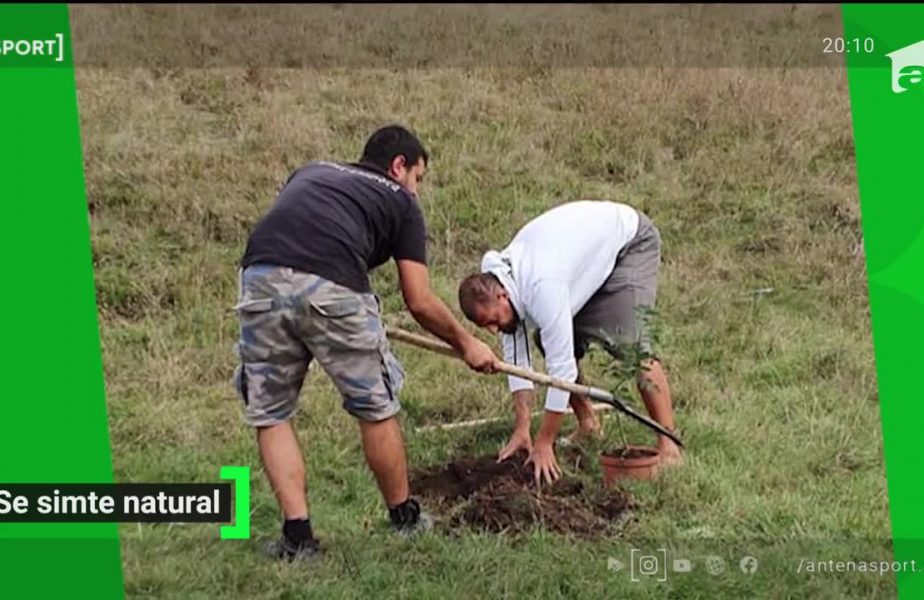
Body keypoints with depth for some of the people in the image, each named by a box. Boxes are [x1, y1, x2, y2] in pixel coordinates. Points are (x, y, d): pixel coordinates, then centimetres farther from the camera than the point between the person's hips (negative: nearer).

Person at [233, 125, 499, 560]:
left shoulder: (309, 173, 35)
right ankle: (404, 520, 33)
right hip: (331, 290, -3)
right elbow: (420, 303, 19)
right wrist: (466, 343, 35)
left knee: (269, 413, 17)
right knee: (376, 407, 17)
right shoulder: (400, 201, 23)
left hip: (261, 278, 3)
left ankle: (298, 535, 12)